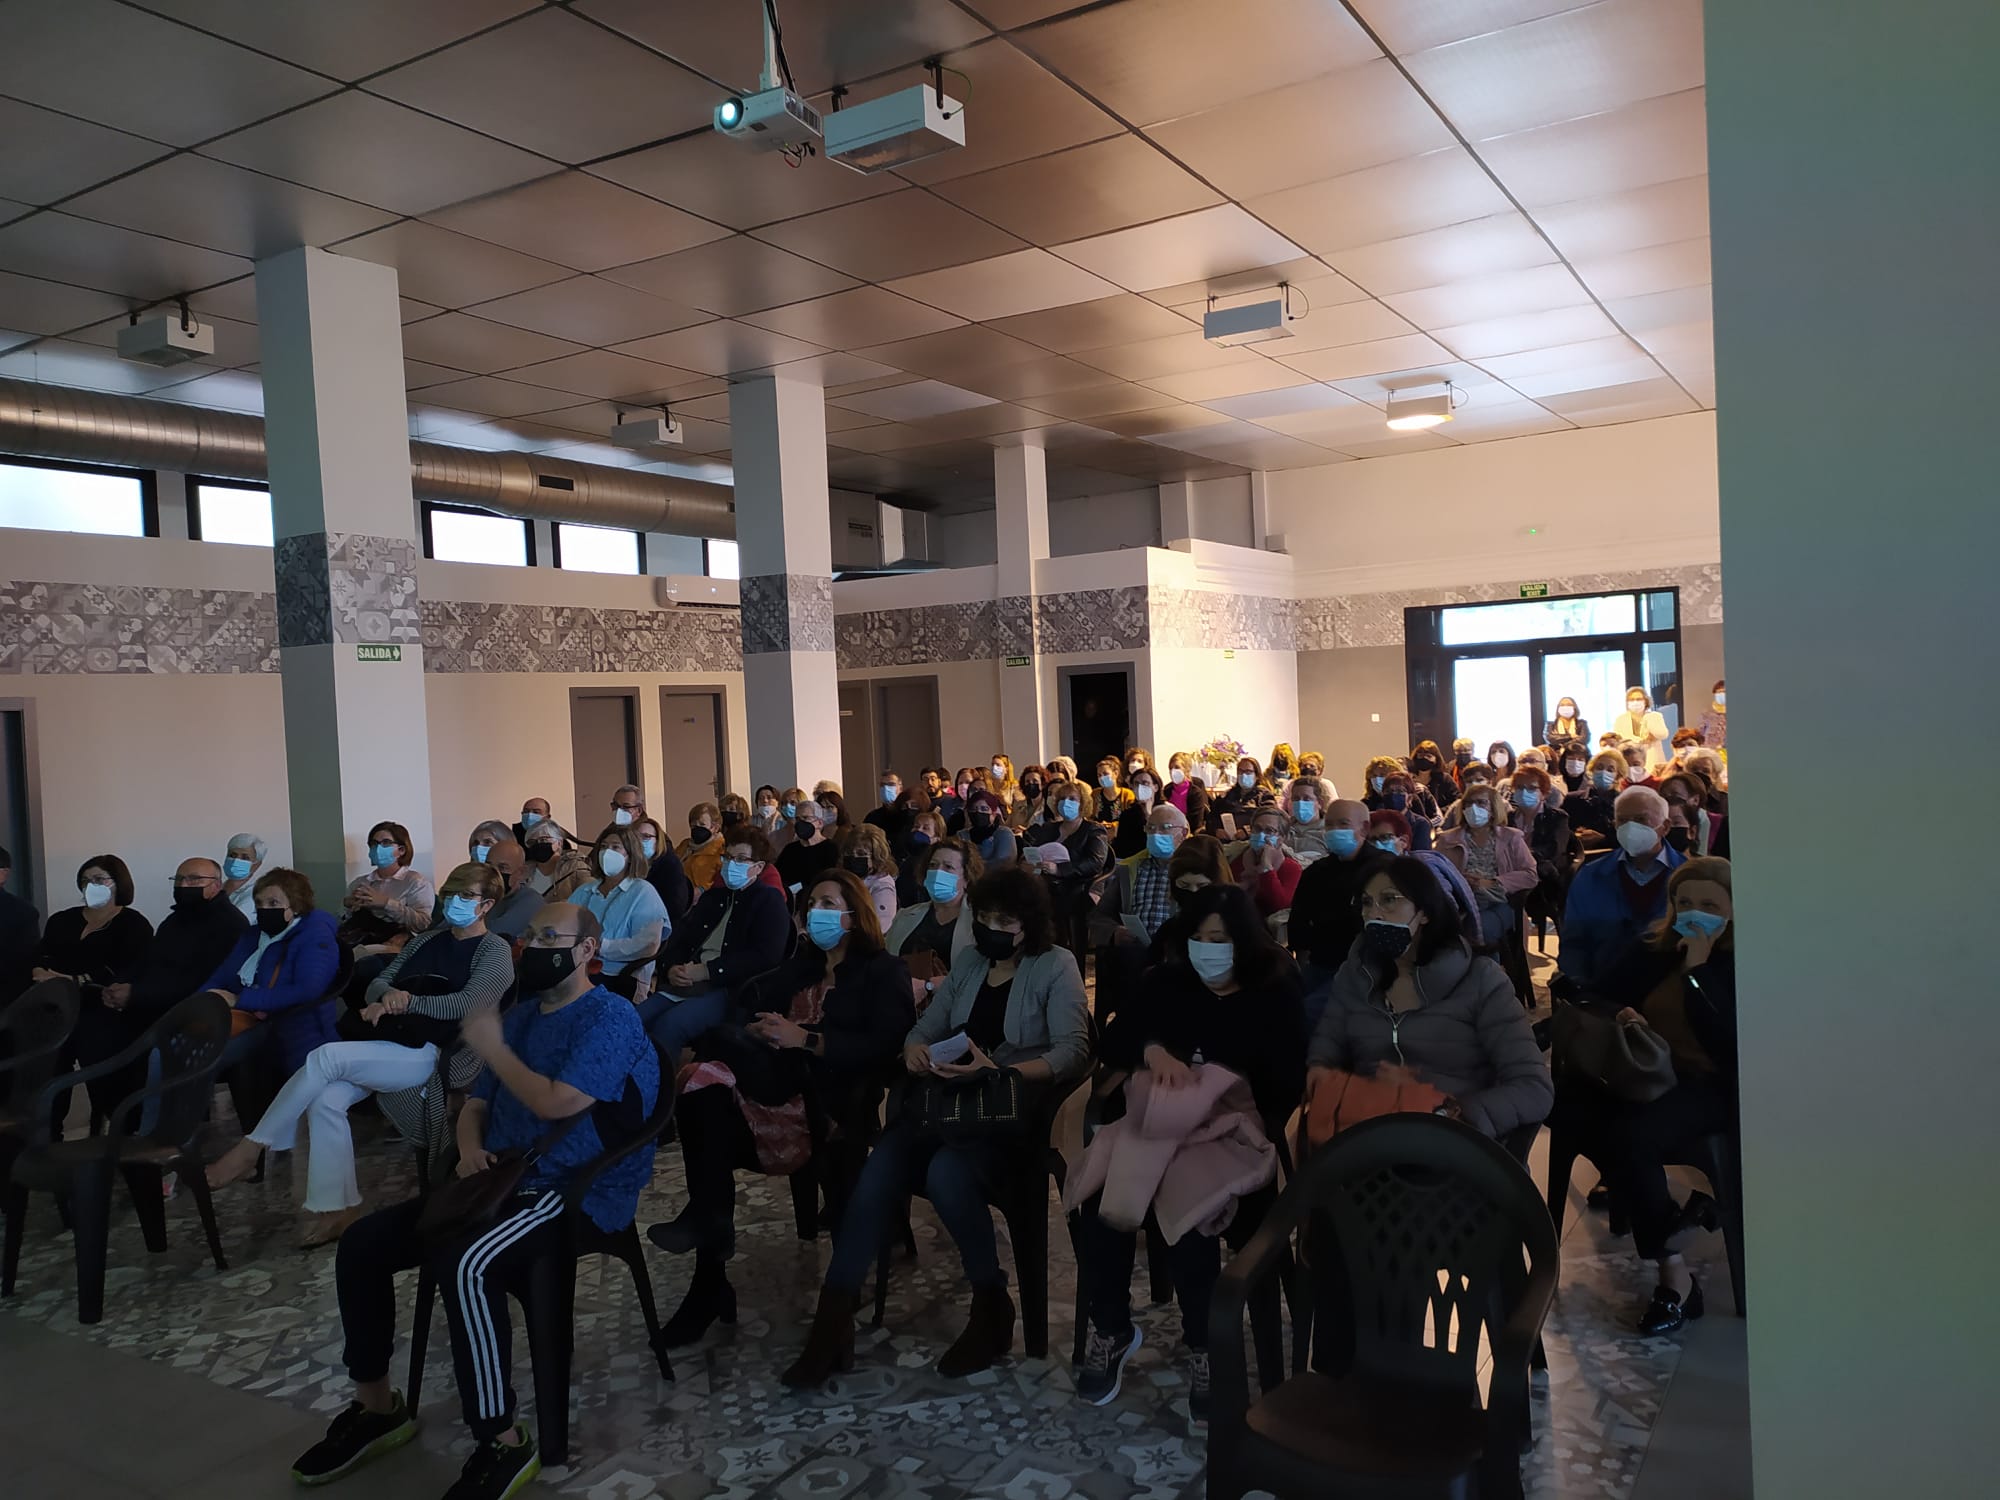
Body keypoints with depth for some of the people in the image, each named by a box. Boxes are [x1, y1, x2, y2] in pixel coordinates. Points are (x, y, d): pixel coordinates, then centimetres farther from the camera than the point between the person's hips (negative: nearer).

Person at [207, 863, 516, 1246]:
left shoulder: (495, 950, 0)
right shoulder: (427, 940, 21)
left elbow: (469, 1003, -14)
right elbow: (380, 982, 17)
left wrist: (410, 1002, -11)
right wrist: (382, 1000, -7)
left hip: (435, 1054, -7)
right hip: (391, 1045, 7)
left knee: (326, 1057, -24)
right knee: (327, 1099, -20)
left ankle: (252, 1147, -12)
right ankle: (337, 1209, -15)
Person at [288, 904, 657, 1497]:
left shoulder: (609, 1017, -12)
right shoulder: (521, 1015, 16)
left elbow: (557, 1103, -24)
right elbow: (477, 1102, 19)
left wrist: (492, 1048, -11)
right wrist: (469, 1148, -4)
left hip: (574, 1194, -9)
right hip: (499, 1180, 9)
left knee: (464, 1266, -35)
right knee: (361, 1244, 0)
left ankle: (503, 1443, -20)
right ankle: (376, 1406, 14)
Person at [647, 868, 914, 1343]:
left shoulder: (884, 971, 8)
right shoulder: (801, 966, 27)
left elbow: (885, 1046, -8)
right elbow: (744, 1004, 16)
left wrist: (807, 1040, -14)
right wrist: (753, 1032, -7)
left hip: (833, 1105, -6)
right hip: (784, 1087, 6)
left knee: (718, 1045, -25)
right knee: (706, 1085, -27)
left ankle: (707, 1214, -21)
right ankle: (710, 1283, -23)